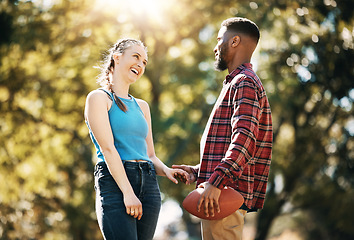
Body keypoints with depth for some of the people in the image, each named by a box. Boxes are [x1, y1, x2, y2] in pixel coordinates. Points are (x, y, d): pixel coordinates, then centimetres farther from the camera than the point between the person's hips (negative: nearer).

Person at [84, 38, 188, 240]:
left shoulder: (142, 106, 23)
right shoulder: (99, 98, 3)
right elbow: (108, 148, -8)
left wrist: (166, 170, -1)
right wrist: (128, 192, -16)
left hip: (149, 184, 6)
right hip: (114, 182, -6)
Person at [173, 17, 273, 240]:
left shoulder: (245, 82, -9)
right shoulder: (236, 83, 25)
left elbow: (244, 137, -24)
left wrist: (216, 182, -32)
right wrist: (199, 171, 21)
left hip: (225, 196, -11)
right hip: (221, 195, 11)